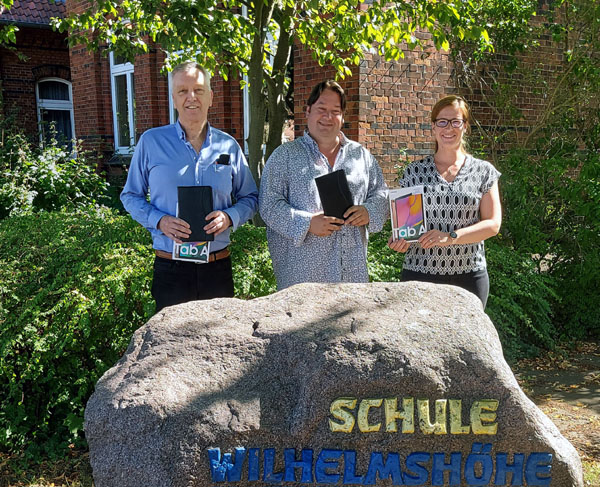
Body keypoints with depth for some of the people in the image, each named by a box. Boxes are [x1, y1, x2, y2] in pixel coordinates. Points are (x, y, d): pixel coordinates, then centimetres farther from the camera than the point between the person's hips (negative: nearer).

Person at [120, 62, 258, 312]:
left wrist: (230, 217, -10)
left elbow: (250, 197, 12)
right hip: (170, 270, -2)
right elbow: (131, 196, 6)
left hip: (218, 269, 2)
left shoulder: (228, 146, 5)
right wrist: (159, 221, -12)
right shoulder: (151, 142, 1)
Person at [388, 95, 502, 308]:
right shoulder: (414, 172, 6)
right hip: (420, 274, 0)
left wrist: (450, 237, -16)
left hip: (469, 275, 0)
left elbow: (493, 224, -2)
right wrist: (401, 239, -11)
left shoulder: (484, 172, 4)